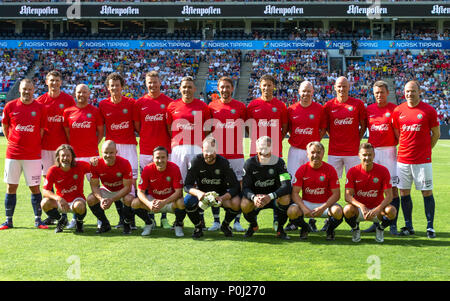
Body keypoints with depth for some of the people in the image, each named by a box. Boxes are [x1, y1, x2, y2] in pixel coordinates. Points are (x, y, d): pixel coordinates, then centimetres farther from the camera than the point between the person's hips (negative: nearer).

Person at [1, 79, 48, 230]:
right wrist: (13, 142, 12)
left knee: (35, 187, 2)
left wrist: (34, 145, 6)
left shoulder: (40, 108, 1)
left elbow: (41, 130, 7)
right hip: (13, 154, 1)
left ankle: (38, 220, 11)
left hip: (33, 155, -1)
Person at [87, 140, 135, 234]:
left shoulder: (124, 163, -28)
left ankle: (127, 225, -6)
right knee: (90, 199, -20)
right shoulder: (96, 164, -20)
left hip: (123, 190, -3)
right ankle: (105, 224, 2)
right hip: (106, 190, 3)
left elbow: (127, 187, -25)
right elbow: (94, 186, -13)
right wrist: (101, 199, -33)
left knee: (129, 199, -35)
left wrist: (112, 200, -34)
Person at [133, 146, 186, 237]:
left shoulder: (174, 168, -19)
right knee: (135, 203, -24)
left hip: (170, 200, -2)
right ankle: (148, 223, 7)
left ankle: (178, 224, 1)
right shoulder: (147, 169, -15)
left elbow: (178, 191, -20)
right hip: (152, 199, 2)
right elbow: (140, 191, -14)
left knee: (182, 203, -34)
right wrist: (149, 204, -36)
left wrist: (164, 202, -36)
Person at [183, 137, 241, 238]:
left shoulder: (223, 162, -15)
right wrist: (198, 193, -41)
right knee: (188, 200, -32)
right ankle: (198, 227, -4)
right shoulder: (196, 161, -13)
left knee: (236, 203, -30)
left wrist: (222, 198, -38)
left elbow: (235, 186, -19)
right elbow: (187, 185, -17)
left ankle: (225, 225, 3)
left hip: (221, 194, 0)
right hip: (202, 193, 0)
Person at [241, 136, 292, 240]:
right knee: (244, 206, -31)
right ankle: (253, 225, 6)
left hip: (274, 197, -1)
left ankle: (280, 228, -6)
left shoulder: (278, 162, -13)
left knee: (285, 199, -33)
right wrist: (254, 197, -37)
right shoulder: (250, 163, -9)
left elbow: (287, 185, -24)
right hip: (255, 197, 1)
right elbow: (245, 187, -13)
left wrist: (270, 196, -40)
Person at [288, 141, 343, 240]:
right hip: (306, 203, 1)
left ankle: (330, 230, 5)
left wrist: (323, 208, -23)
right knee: (292, 211, -30)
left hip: (325, 203, -1)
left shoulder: (330, 170, -6)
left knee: (338, 212, -33)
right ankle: (305, 228, 8)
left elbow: (336, 194, -8)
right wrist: (304, 208, -25)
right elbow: (295, 193, -7)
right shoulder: (302, 170, -4)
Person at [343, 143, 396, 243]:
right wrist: (361, 206, -31)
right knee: (347, 209, -33)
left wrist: (377, 210, -28)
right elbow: (348, 196, -13)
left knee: (391, 211, -31)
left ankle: (380, 229, 4)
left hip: (377, 209, 0)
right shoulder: (353, 171, -7)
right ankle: (355, 229, 2)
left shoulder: (383, 170, -8)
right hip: (359, 209, 0)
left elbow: (389, 196, -11)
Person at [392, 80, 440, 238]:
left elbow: (436, 134, 6)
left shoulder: (429, 110, -3)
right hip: (403, 159, 3)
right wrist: (406, 148, 10)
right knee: (404, 193, 5)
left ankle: (430, 227, 10)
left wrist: (426, 149, 5)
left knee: (427, 192, 1)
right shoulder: (398, 110, 5)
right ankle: (408, 226, 16)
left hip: (423, 160, -3)